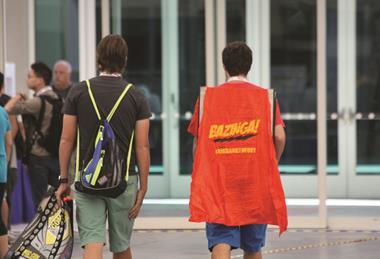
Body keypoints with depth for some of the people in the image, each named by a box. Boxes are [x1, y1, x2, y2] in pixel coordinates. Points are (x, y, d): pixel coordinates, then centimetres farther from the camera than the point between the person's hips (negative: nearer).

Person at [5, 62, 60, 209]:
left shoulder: (38, 102, -18)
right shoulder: (56, 99, 8)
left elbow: (8, 109, -23)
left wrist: (17, 98, -5)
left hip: (38, 156, -7)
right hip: (56, 155, 7)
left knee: (40, 200, 0)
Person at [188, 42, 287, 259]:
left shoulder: (209, 96, 2)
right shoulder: (264, 95, 2)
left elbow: (197, 143, 4)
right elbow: (279, 137, -7)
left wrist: (199, 175, 18)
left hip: (218, 181, -1)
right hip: (256, 183, 1)